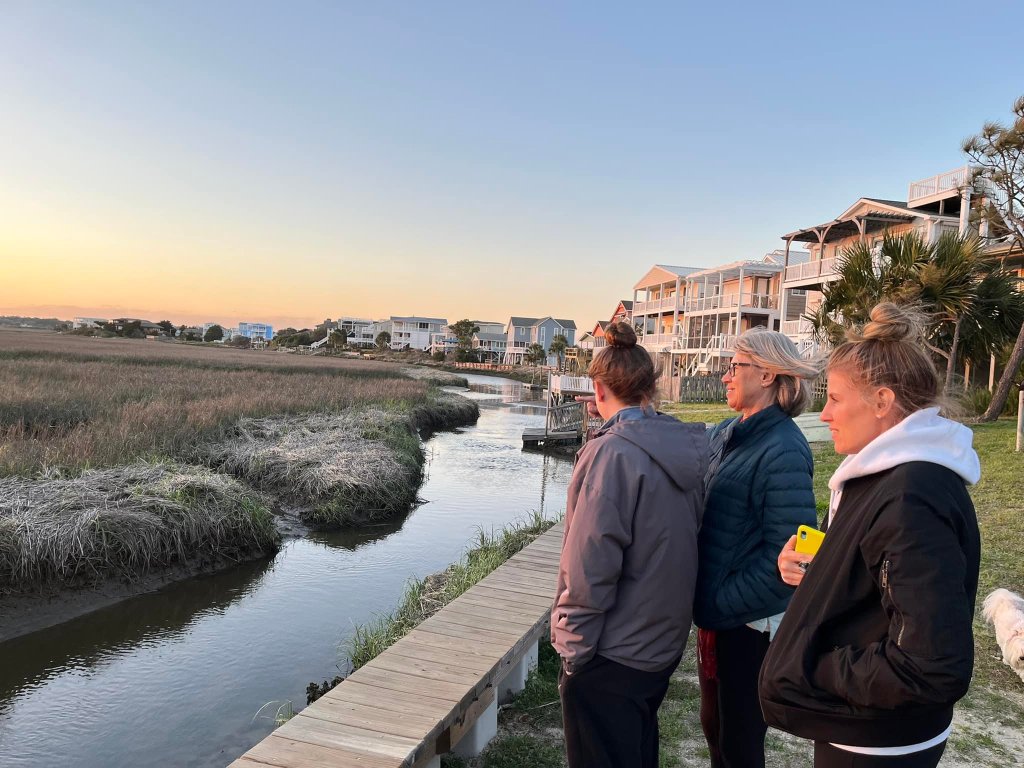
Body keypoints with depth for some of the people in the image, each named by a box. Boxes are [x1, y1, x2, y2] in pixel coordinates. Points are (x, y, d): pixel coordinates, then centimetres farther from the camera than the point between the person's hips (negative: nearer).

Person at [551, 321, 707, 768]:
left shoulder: (613, 453, -23)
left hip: (612, 653, -7)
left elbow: (590, 567, -24)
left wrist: (573, 647, -12)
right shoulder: (684, 448, 0)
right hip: (663, 642, 7)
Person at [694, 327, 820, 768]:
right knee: (713, 724, 23)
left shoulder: (782, 451, -20)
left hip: (750, 622, -7)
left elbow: (787, 554, -23)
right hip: (715, 611, 7)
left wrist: (722, 604, -19)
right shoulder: (726, 434, 4)